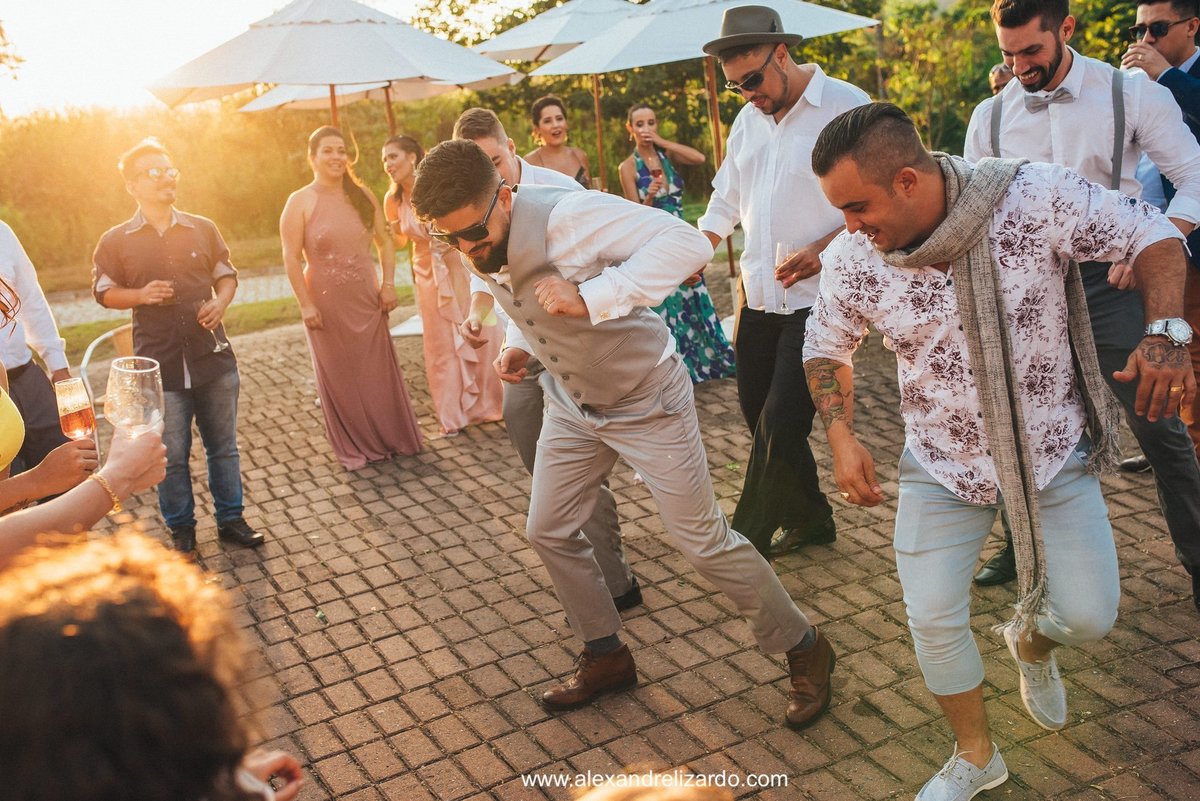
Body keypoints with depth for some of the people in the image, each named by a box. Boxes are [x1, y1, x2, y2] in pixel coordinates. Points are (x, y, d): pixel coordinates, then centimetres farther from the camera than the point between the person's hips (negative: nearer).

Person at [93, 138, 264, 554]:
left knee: (223, 446, 11)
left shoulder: (202, 229, 5)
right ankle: (181, 529, 23)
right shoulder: (115, 241, -1)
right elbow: (104, 291, 6)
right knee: (172, 456, 6)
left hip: (213, 358, 2)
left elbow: (226, 274, 14)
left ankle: (231, 519, 26)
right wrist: (141, 295, -14)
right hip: (159, 367, -2)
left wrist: (221, 301, -8)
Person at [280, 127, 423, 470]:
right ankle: (354, 448, 21)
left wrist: (388, 283, 1)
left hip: (367, 301, 3)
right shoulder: (300, 202, -7)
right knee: (340, 376, 7)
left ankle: (391, 438, 25)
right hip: (327, 305, -3)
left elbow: (384, 242, 11)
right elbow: (291, 258, -10)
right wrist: (305, 304, -14)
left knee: (379, 370, 9)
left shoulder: (363, 196, 5)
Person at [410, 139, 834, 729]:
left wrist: (590, 298, -41)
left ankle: (803, 649, 21)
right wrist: (518, 342, -3)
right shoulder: (478, 248, -6)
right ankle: (606, 656, 31)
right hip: (572, 404, 7)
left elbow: (688, 244, -36)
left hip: (647, 401, -7)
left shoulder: (567, 217, -31)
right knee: (548, 532, 10)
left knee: (704, 542, -1)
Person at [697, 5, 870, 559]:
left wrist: (823, 248, -23)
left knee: (781, 422, -8)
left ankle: (747, 543, 7)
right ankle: (811, 518, 31)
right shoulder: (747, 120, 13)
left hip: (818, 296, -7)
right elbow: (726, 199, 20)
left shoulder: (846, 107, -8)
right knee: (757, 413, 11)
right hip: (757, 294, 7)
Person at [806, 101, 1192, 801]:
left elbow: (1153, 235, -10)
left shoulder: (1036, 196, -23)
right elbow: (827, 348, 3)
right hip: (942, 466, 1)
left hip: (1054, 451, -1)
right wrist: (841, 436, -11)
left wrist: (1164, 335, -27)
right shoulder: (852, 260, -16)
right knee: (934, 619, -1)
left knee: (1088, 617, 2)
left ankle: (1031, 641, 42)